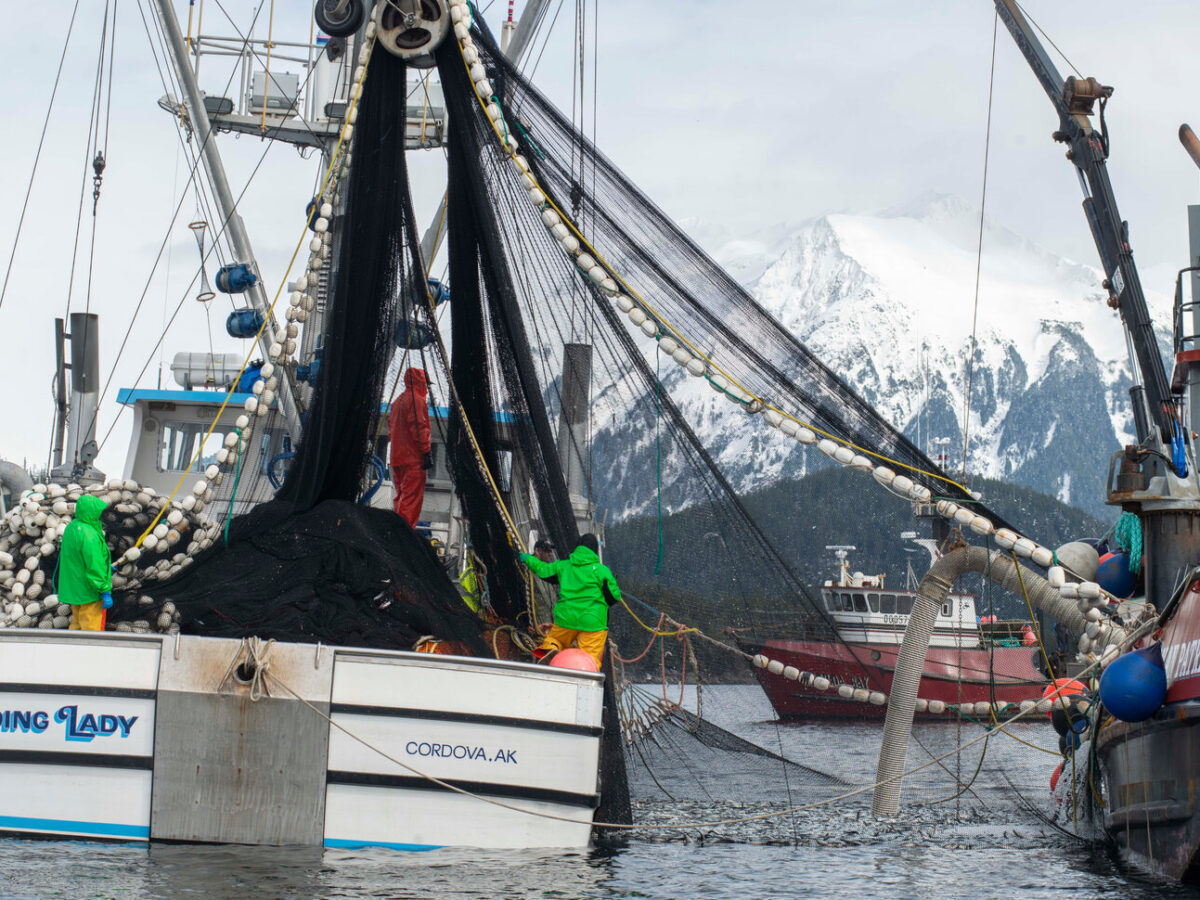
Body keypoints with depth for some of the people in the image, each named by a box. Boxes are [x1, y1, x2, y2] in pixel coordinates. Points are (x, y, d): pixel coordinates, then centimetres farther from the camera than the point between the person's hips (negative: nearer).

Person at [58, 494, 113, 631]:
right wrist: (105, 592, -19)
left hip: (73, 590, 10)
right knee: (91, 630, -1)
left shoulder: (71, 528, 7)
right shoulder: (88, 535, -24)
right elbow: (95, 567, -24)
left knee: (77, 626, 19)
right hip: (88, 593, -10)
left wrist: (106, 566, 25)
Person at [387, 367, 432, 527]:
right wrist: (427, 451, -17)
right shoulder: (417, 400, -9)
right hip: (413, 458, -9)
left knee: (401, 495, 15)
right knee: (412, 496, -11)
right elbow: (419, 427, -17)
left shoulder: (398, 401, 19)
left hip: (396, 456, 9)